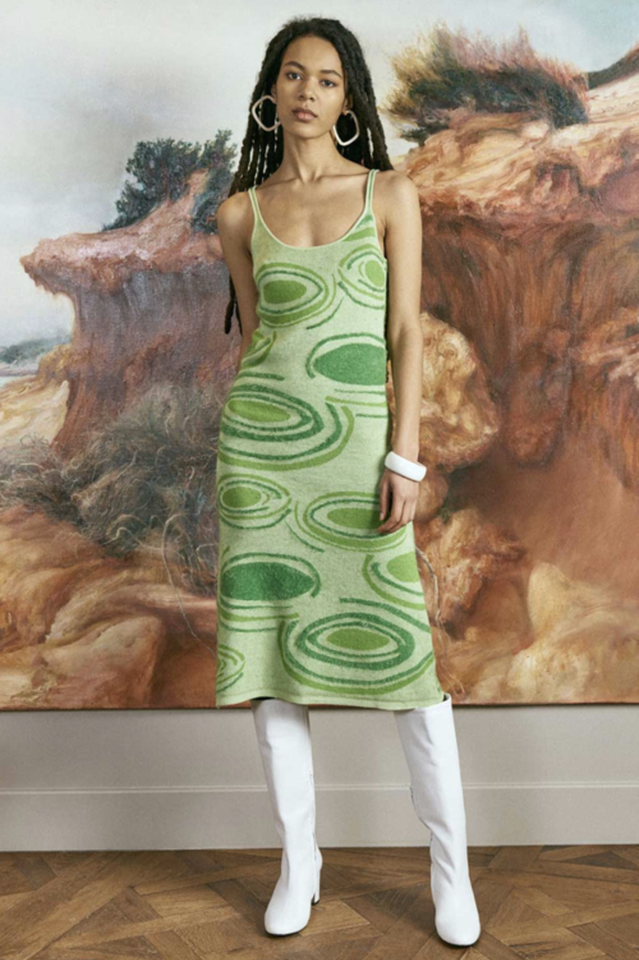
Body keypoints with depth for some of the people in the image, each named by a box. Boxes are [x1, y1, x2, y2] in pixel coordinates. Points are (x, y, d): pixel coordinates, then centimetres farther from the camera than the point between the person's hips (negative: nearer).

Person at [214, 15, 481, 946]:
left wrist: (405, 458, -9)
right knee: (269, 643, 5)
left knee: (400, 647, -3)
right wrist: (240, 461, 13)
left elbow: (406, 332, -1)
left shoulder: (390, 193, 4)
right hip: (259, 438, 3)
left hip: (357, 440, -2)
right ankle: (298, 861, 21)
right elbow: (250, 335, 13)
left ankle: (451, 867, 15)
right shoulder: (241, 212, 9)